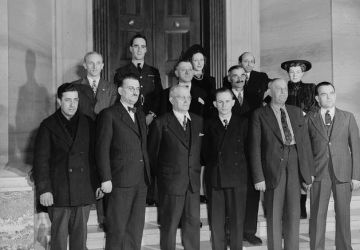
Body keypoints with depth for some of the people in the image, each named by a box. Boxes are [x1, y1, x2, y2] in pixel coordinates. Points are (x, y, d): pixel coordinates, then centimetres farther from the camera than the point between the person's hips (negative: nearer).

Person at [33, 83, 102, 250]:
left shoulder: (87, 124, 9)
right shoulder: (48, 125, 1)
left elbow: (95, 156, 12)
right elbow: (40, 160, -1)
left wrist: (99, 183, 7)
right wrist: (44, 189, -8)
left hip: (84, 192, 2)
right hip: (59, 191, -2)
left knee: (80, 236, 9)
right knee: (59, 235, 3)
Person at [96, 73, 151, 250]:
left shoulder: (140, 115, 17)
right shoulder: (109, 115, -4)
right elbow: (102, 149, -8)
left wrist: (147, 174, 10)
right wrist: (106, 179, -13)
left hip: (141, 181, 6)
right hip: (120, 181, -6)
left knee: (136, 228, 11)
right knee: (117, 228, 1)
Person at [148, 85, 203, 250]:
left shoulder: (198, 121, 9)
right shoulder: (161, 123, -5)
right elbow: (152, 154, 1)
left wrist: (196, 171, 10)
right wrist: (160, 174, 5)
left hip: (194, 182, 4)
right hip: (171, 183, -4)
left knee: (193, 222, 9)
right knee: (169, 225, 6)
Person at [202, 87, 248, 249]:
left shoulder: (243, 123, 7)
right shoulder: (209, 124, 8)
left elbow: (248, 149, 6)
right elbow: (205, 152, 8)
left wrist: (238, 166, 0)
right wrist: (213, 166, -1)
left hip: (237, 178, 0)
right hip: (214, 179, 1)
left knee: (237, 220, 3)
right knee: (216, 221, 4)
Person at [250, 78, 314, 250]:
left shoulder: (296, 112, 14)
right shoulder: (260, 115, 1)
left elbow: (305, 142, 13)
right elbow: (255, 147, -3)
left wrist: (309, 172, 8)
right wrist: (258, 177, -9)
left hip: (295, 166, 3)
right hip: (273, 167, -3)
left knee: (293, 214, 6)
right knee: (274, 215, 3)